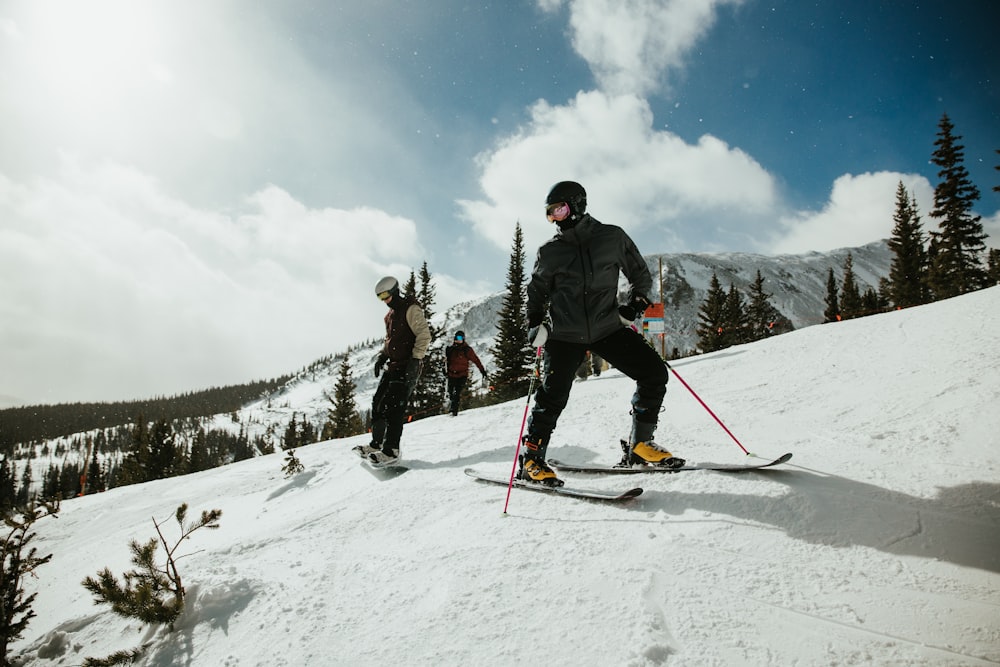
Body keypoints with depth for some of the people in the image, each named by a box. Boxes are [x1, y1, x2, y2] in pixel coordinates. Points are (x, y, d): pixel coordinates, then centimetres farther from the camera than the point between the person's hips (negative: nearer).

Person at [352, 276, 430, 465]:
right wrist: (382, 356, 15)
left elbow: (424, 334, -16)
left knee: (393, 407, -14)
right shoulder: (391, 314, 18)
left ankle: (391, 450, -10)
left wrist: (415, 359, -22)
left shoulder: (410, 309, -9)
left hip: (407, 367, -9)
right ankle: (376, 444, 18)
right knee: (378, 403, 8)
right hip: (393, 366, 9)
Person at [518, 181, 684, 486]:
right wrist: (535, 324, 0)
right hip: (565, 334, -1)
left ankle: (639, 445, 5)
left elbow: (641, 274, 12)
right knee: (554, 395, -12)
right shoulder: (549, 252, 5)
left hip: (608, 327, 1)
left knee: (654, 373, -9)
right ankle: (531, 459, 6)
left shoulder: (612, 238, 3)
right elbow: (536, 292, 16)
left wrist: (636, 302, -5)